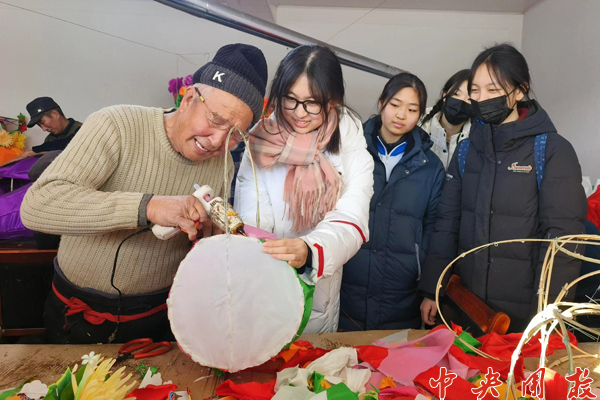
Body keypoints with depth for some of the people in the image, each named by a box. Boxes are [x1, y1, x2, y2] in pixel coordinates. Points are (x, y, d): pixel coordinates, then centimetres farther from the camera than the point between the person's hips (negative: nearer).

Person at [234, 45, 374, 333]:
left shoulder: (352, 150, -8)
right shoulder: (261, 145, -9)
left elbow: (350, 222, -21)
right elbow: (253, 222, -16)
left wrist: (309, 252, -41)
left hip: (320, 298, 1)